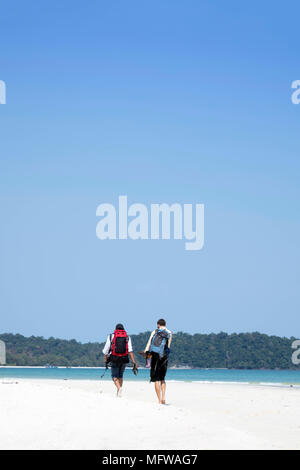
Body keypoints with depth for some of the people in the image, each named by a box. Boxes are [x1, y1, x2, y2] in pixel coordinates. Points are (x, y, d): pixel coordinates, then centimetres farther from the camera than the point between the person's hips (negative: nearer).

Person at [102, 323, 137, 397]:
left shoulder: (111, 336, 4)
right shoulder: (127, 337, 7)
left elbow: (105, 350, 2)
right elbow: (130, 351, -6)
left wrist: (106, 360, 15)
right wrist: (134, 362, -10)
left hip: (114, 359, -3)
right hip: (124, 359, 3)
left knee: (115, 376, 3)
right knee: (120, 375, 20)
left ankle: (119, 388, -24)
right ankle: (118, 392, 19)